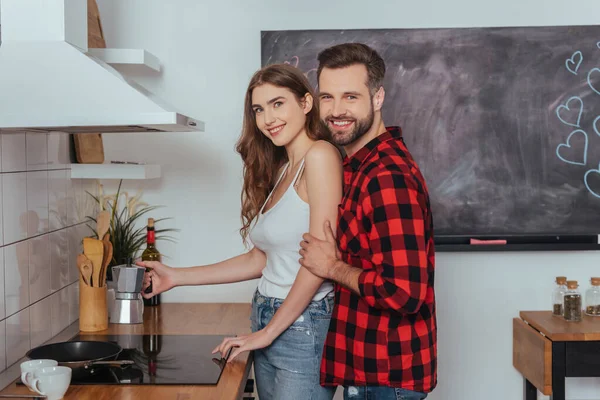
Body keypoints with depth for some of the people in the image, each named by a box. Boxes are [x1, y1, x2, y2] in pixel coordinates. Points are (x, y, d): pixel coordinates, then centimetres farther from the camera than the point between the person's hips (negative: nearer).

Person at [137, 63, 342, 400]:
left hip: (304, 327, -8)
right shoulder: (280, 170, 12)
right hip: (268, 323, 8)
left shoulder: (320, 155, -13)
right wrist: (176, 277, 15)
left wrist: (269, 331, -10)